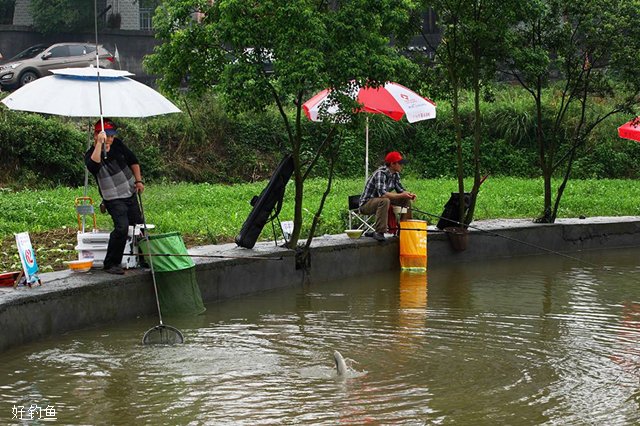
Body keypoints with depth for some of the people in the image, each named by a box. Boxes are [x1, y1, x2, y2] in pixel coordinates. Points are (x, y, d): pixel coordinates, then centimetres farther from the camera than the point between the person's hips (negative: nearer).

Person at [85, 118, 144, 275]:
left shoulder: (117, 145, 3)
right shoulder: (91, 154, -13)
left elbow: (133, 161, 15)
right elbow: (93, 166, -38)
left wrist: (138, 181, 7)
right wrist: (99, 144, -39)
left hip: (131, 194, 7)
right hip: (114, 199, -7)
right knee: (122, 228, -25)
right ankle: (111, 264, -15)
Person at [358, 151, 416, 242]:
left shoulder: (395, 174, 1)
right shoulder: (380, 174, -26)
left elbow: (400, 189, 6)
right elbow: (382, 194, -37)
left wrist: (409, 194, -16)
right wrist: (401, 195, -39)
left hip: (382, 201, 9)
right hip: (366, 203, -9)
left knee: (406, 200, 1)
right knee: (384, 201, -38)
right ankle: (379, 232, -35)